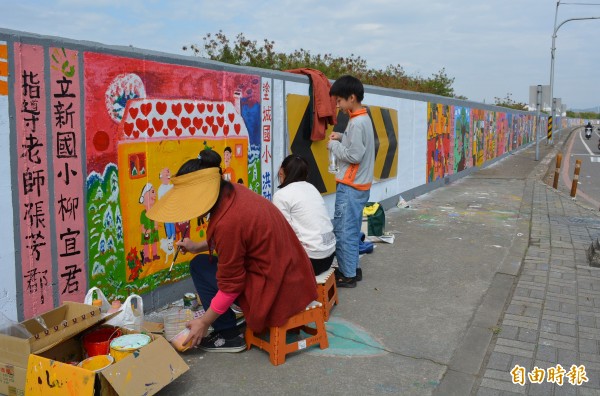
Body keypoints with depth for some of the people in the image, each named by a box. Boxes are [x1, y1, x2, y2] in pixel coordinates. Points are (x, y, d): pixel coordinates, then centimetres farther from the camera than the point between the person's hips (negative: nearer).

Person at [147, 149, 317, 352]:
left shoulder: (228, 221, -26)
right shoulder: (233, 191, -2)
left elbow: (231, 285, -17)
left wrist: (204, 322, -4)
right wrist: (197, 246, 12)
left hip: (274, 290, -9)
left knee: (199, 266, 2)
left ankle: (229, 335, 9)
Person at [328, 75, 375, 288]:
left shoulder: (357, 122, -19)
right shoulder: (364, 118, 12)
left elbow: (354, 155, -21)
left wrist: (333, 145, -8)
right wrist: (342, 137, 7)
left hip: (350, 186, -10)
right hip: (359, 184, 10)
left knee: (343, 231, -3)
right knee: (351, 229, 16)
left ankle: (347, 275, 4)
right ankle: (353, 268, 25)